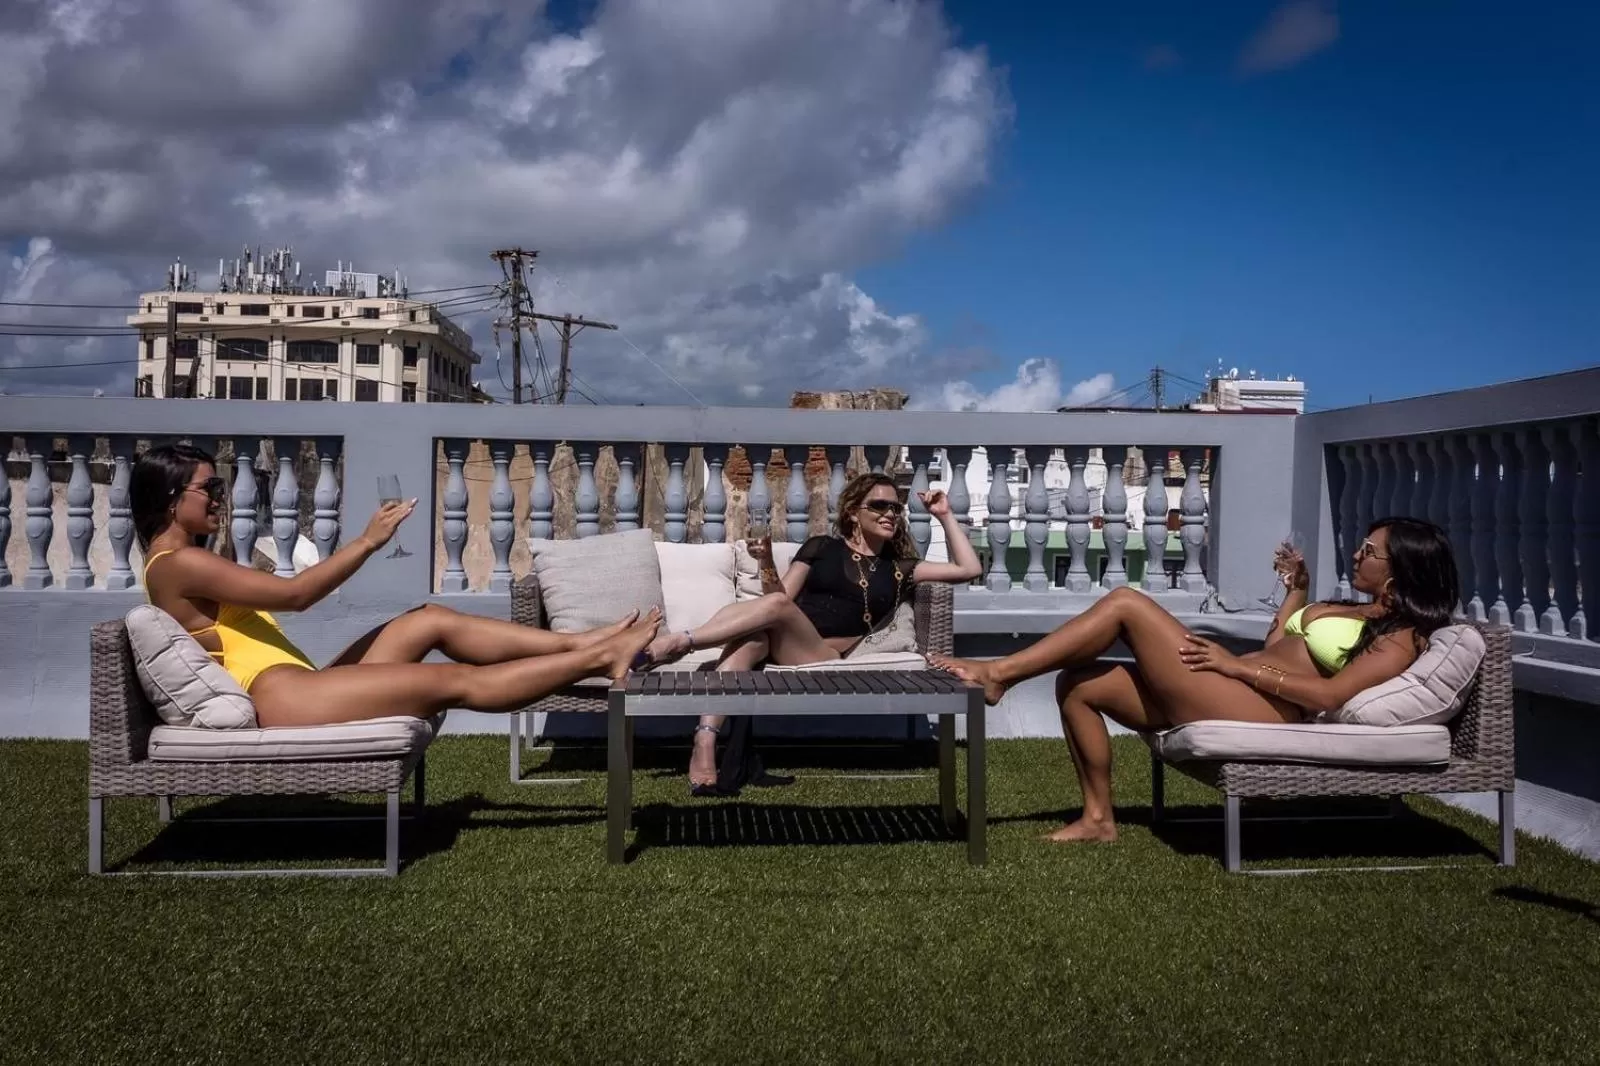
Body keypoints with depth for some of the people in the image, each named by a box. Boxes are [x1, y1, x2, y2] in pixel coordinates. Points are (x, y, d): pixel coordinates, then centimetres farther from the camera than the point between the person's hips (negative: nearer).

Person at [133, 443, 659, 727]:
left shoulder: (186, 561, 21)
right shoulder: (178, 564, -11)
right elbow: (294, 593, -16)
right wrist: (368, 541, -12)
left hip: (297, 691, 10)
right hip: (284, 700, -10)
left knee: (432, 619, 2)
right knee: (458, 681, -11)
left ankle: (583, 644, -3)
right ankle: (600, 658, -9)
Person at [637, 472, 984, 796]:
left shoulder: (898, 569, 21)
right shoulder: (822, 547, 18)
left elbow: (969, 569, 18)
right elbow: (781, 594, 12)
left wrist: (944, 516, 16)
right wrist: (767, 561, -7)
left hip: (824, 657, 0)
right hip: (781, 643, 0)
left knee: (777, 606, -35)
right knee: (751, 639, -40)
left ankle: (678, 642, -38)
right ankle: (703, 749, -52)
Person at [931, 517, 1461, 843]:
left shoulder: (1400, 638, -2)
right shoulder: (1350, 610, 27)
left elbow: (1329, 694, -17)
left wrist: (1236, 664, -15)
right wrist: (1296, 590, 29)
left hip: (1256, 715, -10)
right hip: (1220, 699, 10)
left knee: (1126, 602, -15)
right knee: (1077, 685, 2)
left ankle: (999, 672, -13)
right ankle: (1098, 817, 5)